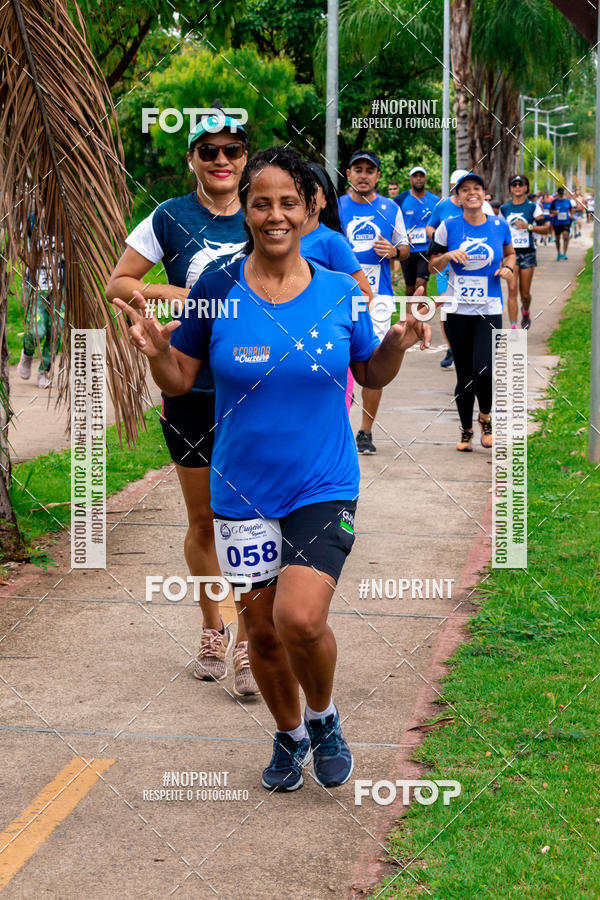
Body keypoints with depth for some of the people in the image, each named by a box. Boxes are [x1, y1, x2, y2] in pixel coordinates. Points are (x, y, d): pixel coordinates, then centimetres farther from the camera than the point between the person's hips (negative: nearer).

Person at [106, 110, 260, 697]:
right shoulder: (170, 219, -1)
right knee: (202, 521, 11)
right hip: (190, 390, 0)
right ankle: (212, 630, 30)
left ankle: (248, 643, 5)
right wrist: (172, 294, -12)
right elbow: (117, 285, 2)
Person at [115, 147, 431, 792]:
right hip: (243, 491, 2)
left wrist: (397, 345, -10)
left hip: (324, 488, -1)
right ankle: (290, 736, 41)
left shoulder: (340, 293, -3)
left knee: (300, 619, -20)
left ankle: (323, 716, 13)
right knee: (262, 630, 13)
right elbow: (179, 381, 2)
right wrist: (155, 351, -18)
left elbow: (372, 375, 10)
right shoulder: (217, 291, -5)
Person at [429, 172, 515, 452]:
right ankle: (466, 431, 23)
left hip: (489, 310, 0)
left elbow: (509, 253, 21)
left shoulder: (500, 225, 3)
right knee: (464, 374, 5)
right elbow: (433, 265, 7)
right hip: (458, 310, 1)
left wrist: (508, 267, 0)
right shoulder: (449, 226, 0)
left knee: (483, 369, -17)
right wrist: (449, 256, -13)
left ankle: (485, 417, 12)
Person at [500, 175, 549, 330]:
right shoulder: (504, 208, 8)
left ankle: (526, 312, 40)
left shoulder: (533, 207, 0)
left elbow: (546, 228, -2)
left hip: (527, 253, -1)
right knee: (512, 289, -13)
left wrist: (528, 226, -15)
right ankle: (513, 327, -14)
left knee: (525, 293, 5)